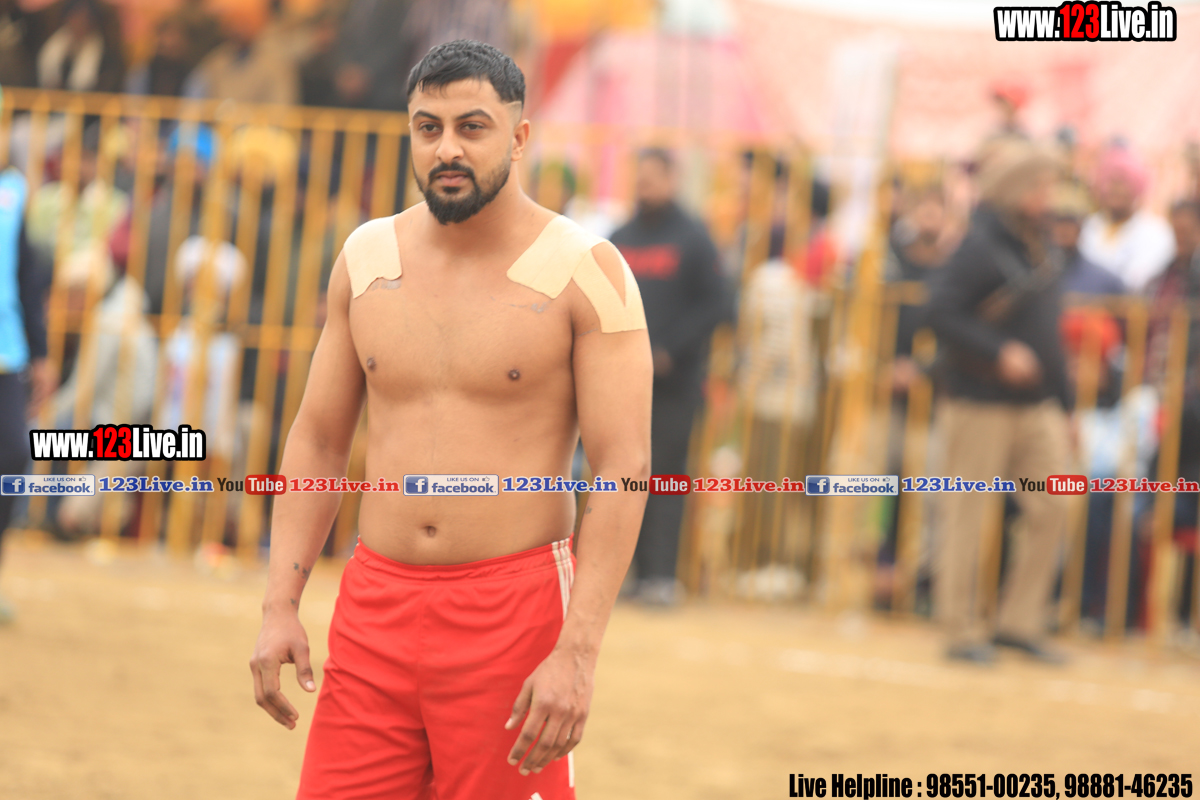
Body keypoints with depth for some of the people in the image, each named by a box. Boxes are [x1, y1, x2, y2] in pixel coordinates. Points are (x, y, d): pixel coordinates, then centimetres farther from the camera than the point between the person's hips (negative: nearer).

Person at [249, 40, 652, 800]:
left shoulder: (584, 272, -6)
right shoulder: (366, 258, 8)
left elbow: (625, 469, -11)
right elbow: (318, 439, 14)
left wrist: (578, 653, -19)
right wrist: (280, 606, 4)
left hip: (512, 610, -4)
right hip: (375, 606, 4)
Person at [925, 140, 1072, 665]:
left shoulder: (1037, 247, 13)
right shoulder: (980, 247, -11)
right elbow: (942, 314, -18)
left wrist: (1062, 405, 18)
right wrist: (999, 353, -25)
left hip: (1036, 405, 8)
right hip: (980, 404, -7)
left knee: (1050, 512, 2)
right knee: (966, 517, -1)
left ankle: (1019, 622, 11)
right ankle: (962, 631, 6)